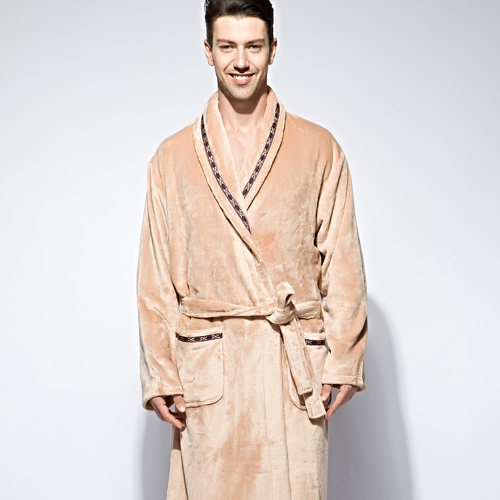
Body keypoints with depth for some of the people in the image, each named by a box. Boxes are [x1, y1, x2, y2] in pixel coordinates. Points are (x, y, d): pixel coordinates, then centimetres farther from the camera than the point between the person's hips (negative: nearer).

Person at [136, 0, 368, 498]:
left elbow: (342, 263, 5)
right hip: (207, 371, 1)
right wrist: (160, 376, 1)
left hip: (296, 368, 0)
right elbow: (156, 280, 7)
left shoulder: (319, 149, 7)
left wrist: (343, 361, -2)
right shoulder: (172, 157, 8)